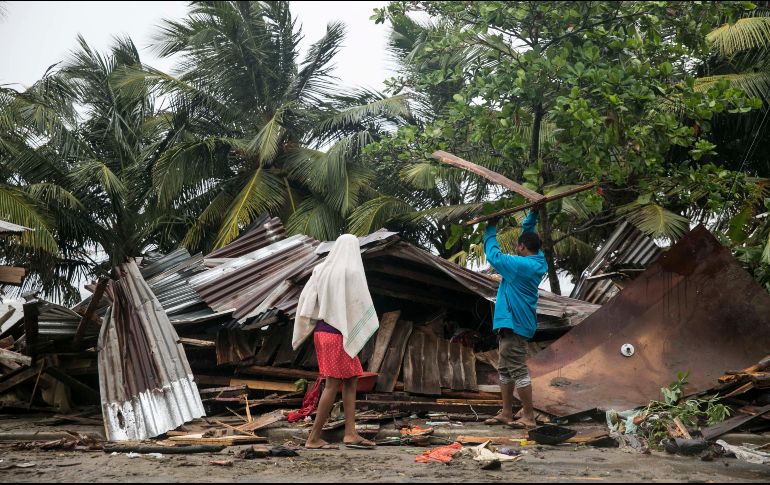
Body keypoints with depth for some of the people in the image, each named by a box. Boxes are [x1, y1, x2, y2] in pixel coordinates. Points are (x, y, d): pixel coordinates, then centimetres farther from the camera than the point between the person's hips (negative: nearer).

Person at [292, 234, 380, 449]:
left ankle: (350, 433, 6)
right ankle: (313, 438, -3)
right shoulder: (352, 272, -10)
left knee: (351, 381, 11)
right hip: (340, 334, -7)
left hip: (321, 330, 7)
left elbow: (306, 298, 5)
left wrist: (304, 329, 11)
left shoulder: (321, 269, 7)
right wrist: (369, 327, 5)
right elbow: (361, 303, -9)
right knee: (333, 384, -4)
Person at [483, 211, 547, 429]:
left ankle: (528, 417, -4)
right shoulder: (538, 261, 8)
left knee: (518, 370, -7)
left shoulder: (521, 265, -19)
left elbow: (494, 255, -11)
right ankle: (506, 413, 21)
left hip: (513, 323, -10)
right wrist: (533, 214, 16)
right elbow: (528, 232, 22)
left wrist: (491, 229, 0)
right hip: (512, 322, 10)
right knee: (505, 369, 15)